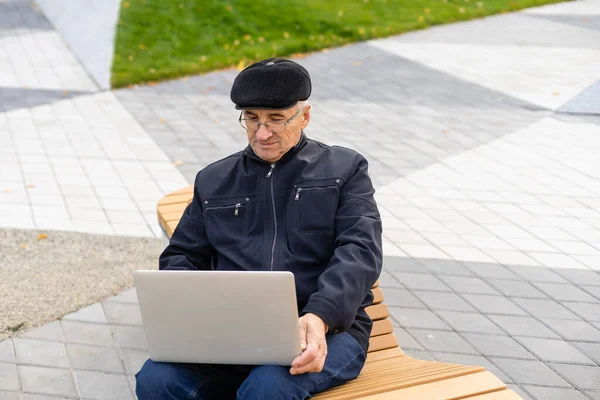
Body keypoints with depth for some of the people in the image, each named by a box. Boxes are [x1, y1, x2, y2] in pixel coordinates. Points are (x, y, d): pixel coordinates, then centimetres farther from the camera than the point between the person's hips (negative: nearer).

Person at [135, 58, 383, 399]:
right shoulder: (214, 181, 21)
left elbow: (360, 251, -4)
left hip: (326, 328, -3)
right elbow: (181, 256, 20)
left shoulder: (344, 169, 11)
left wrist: (320, 316, -23)